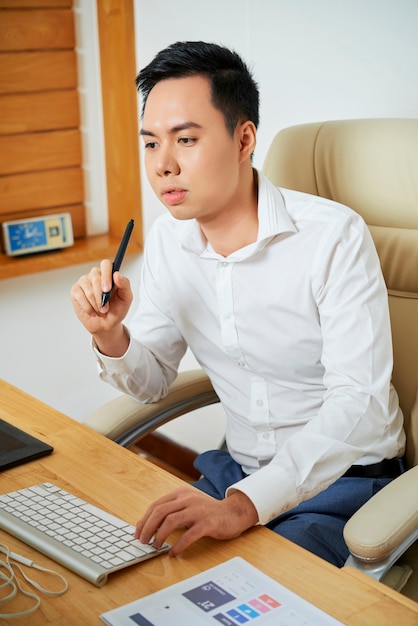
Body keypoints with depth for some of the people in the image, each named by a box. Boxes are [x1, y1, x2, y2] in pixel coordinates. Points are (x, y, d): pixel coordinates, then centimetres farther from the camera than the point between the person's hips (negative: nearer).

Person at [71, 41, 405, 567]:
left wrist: (245, 504, -39)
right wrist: (110, 335, -16)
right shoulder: (167, 239, -1)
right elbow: (152, 383, 7)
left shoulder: (334, 237, -21)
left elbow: (358, 403, -27)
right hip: (237, 472, 6)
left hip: (343, 480, -5)